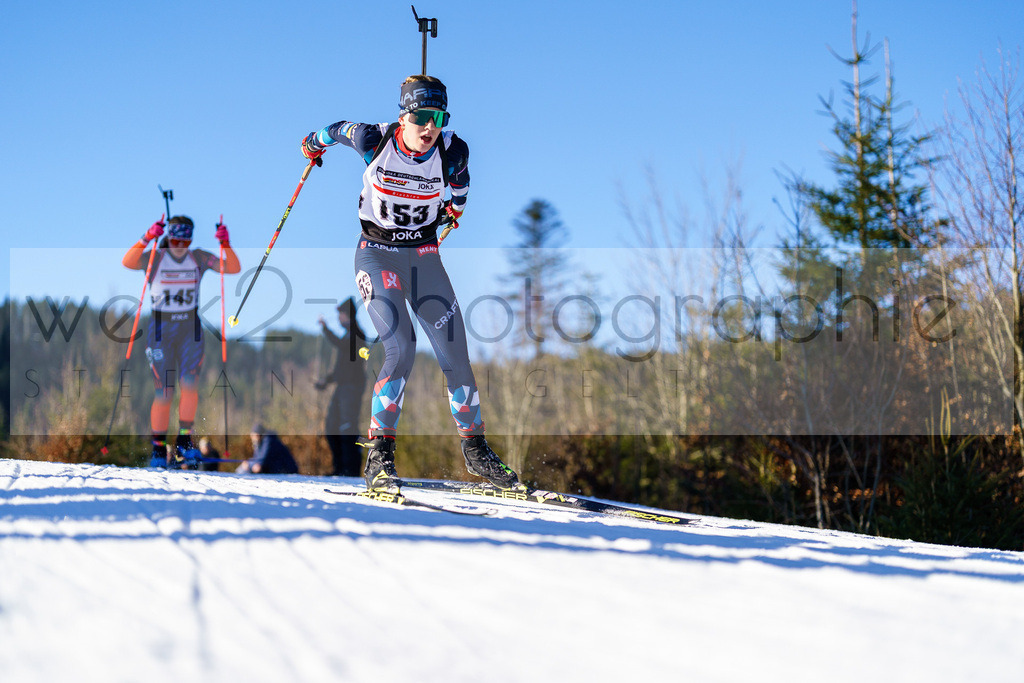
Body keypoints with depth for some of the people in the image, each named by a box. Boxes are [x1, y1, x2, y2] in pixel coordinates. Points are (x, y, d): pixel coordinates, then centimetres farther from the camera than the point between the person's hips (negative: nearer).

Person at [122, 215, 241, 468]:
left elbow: (233, 268, -4)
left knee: (188, 383, -17)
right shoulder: (155, 258, -4)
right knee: (164, 392, -5)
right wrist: (147, 239, -34)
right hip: (161, 330, -2)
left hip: (190, 329, 2)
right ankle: (158, 447, 8)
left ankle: (183, 442, -8)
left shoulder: (199, 258, 3)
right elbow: (128, 262, -22)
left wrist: (225, 244, -19)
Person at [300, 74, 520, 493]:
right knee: (401, 349, -21)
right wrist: (316, 143, 26)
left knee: (455, 355, -2)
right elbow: (341, 129, 5)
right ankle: (379, 457, -12)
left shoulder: (452, 152, -13)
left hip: (424, 257, 3)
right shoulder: (373, 141, -18)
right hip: (377, 254, -3)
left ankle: (475, 451, 17)